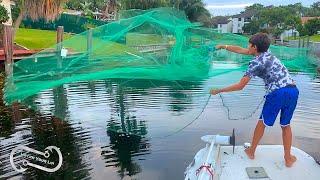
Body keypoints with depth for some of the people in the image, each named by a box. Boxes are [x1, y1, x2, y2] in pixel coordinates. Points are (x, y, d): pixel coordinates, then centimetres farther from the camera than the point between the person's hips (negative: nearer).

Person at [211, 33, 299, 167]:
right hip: (293, 90, 7)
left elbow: (240, 86, -9)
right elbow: (240, 50, 27)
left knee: (262, 122, 14)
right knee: (286, 125, 20)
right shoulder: (266, 53, 16)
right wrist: (223, 46, 33)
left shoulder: (256, 62, -6)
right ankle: (288, 158, 26)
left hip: (277, 93, -7)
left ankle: (251, 151, 31)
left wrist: (218, 90, -1)